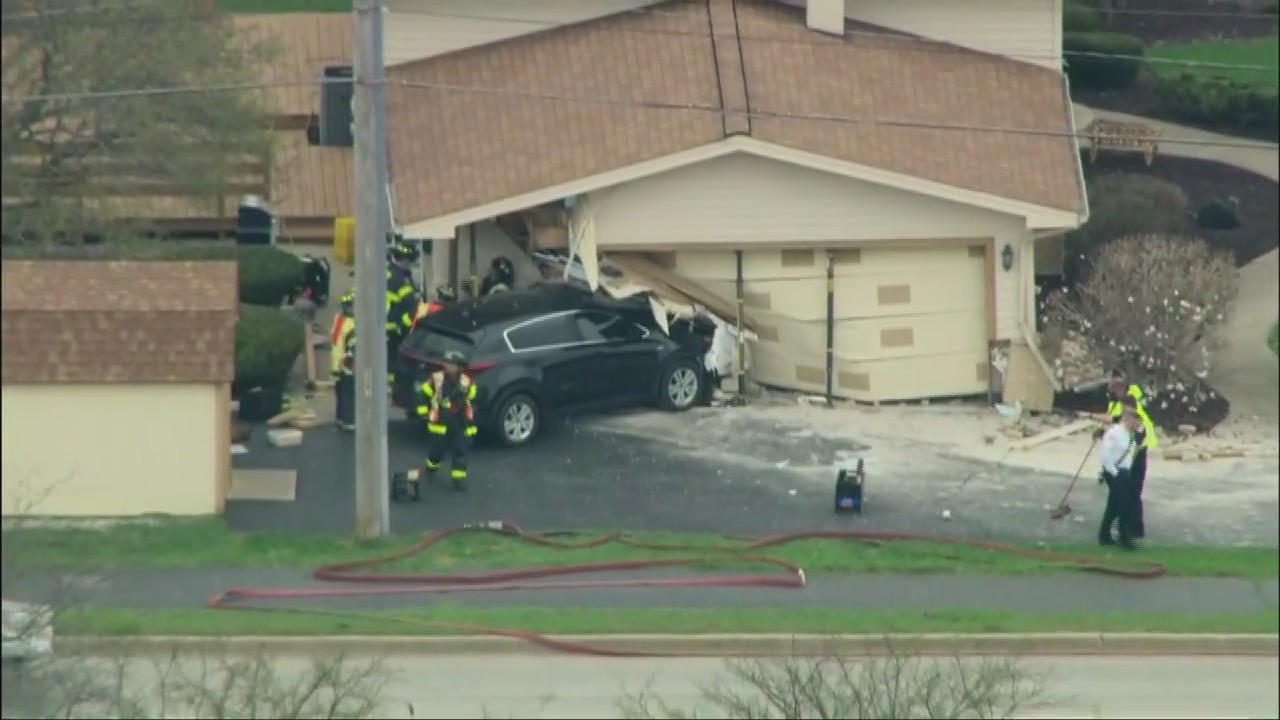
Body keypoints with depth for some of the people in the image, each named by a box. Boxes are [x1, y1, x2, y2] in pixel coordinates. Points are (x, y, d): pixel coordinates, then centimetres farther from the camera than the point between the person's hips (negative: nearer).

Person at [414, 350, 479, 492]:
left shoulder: (467, 382, 1)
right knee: (437, 449, 7)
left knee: (461, 451, -4)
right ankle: (431, 468, 38)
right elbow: (424, 395, 4)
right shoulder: (436, 379, -7)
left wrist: (471, 420, 15)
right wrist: (424, 412, -1)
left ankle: (459, 479, 2)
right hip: (440, 422, -2)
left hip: (460, 423, 2)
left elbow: (471, 402, 15)